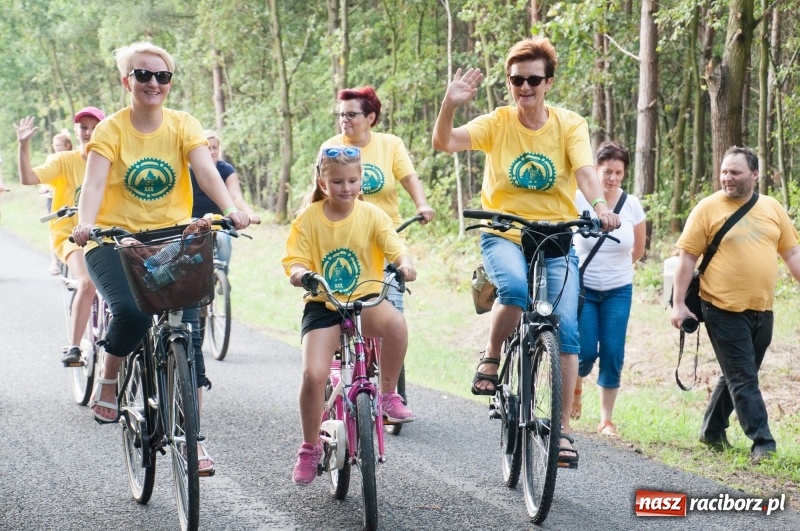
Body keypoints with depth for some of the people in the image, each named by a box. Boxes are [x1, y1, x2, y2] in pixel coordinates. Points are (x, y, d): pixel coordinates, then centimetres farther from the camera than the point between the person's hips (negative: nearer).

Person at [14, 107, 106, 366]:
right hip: (70, 236, -4)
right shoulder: (64, 161, -3)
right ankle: (73, 348, -22)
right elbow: (28, 178, -16)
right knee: (87, 282, -28)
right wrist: (24, 145, -25)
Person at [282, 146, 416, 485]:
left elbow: (395, 247, -11)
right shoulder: (308, 219, -1)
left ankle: (388, 394, -11)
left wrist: (405, 264, -35)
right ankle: (310, 447, 6)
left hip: (365, 301, 0)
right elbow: (295, 264, -5)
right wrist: (300, 274, -29)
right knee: (313, 374, -19)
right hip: (323, 305, 0)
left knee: (395, 322, -36)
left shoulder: (371, 215, -1)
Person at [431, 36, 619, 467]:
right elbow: (444, 142, -15)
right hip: (504, 235, -1)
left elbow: (585, 170, -17)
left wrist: (600, 206, -37)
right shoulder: (498, 123, -2)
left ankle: (562, 428, -3)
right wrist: (450, 104, -34)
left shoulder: (570, 125, -1)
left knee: (566, 328, -12)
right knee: (515, 287, -35)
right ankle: (491, 358, -7)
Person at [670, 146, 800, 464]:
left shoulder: (772, 209, 9)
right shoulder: (708, 208, -5)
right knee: (743, 379, -4)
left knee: (738, 376, 14)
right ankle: (762, 443, -3)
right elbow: (687, 256, -5)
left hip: (761, 310, 5)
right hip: (724, 310, -5)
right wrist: (678, 304, -9)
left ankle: (712, 431, 29)